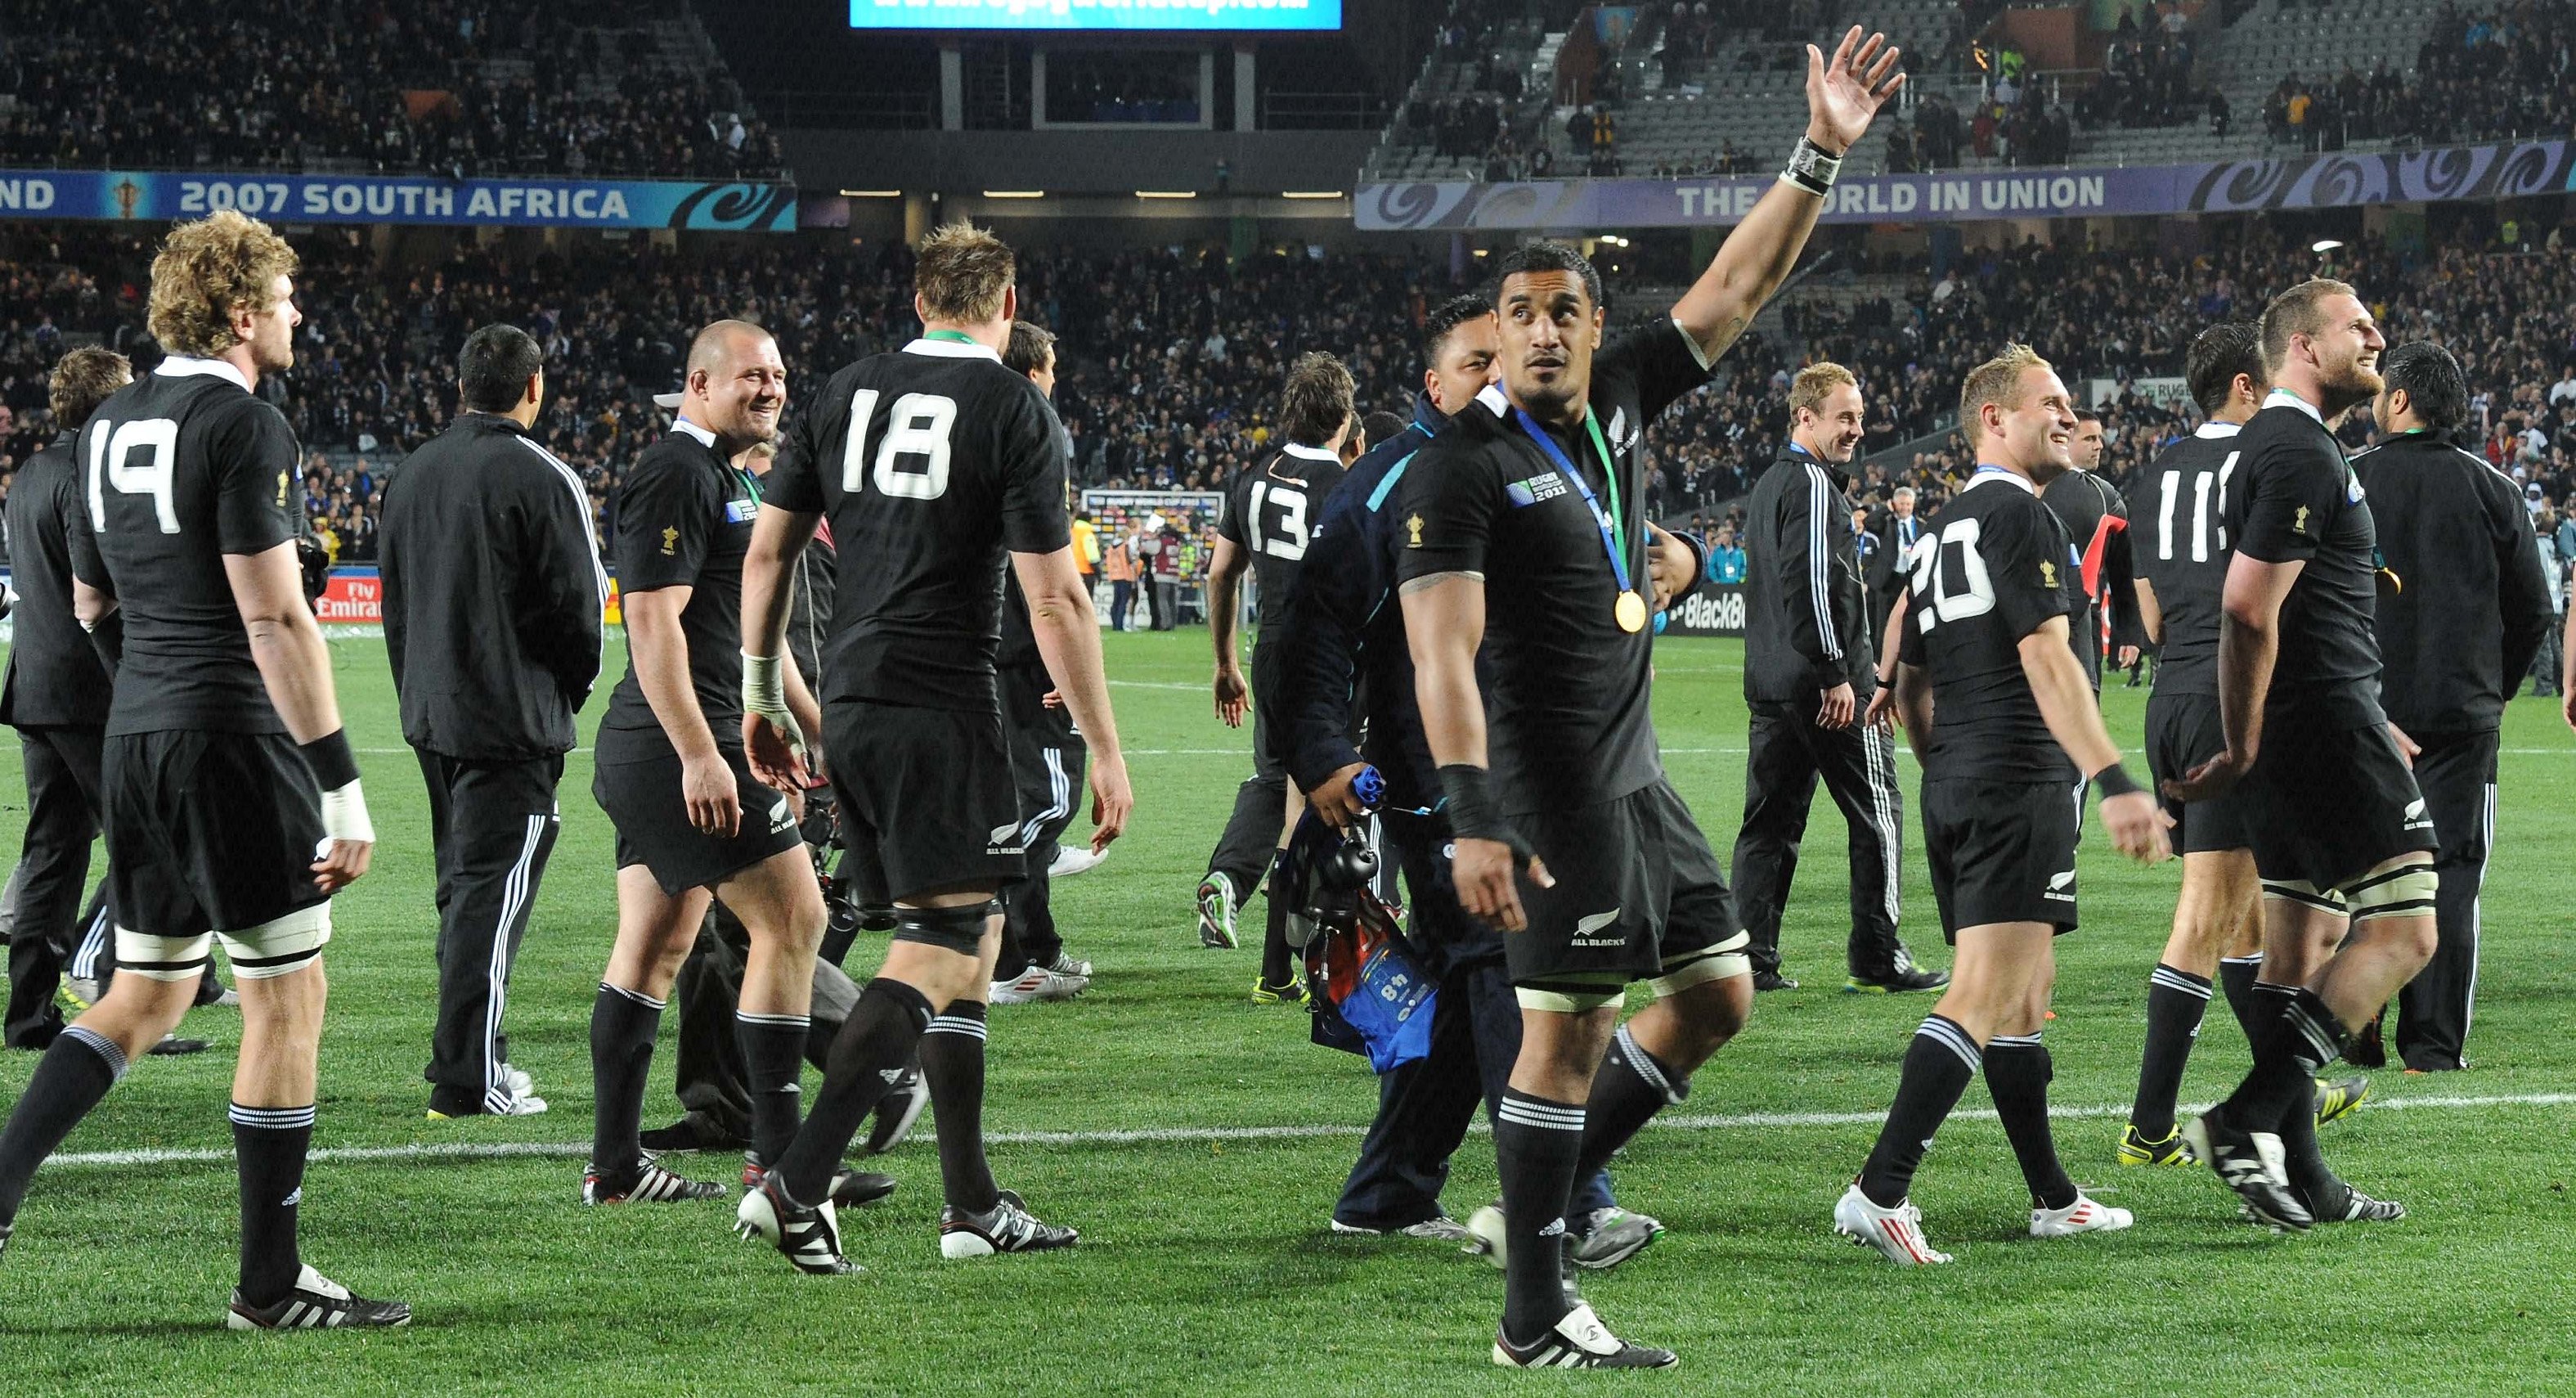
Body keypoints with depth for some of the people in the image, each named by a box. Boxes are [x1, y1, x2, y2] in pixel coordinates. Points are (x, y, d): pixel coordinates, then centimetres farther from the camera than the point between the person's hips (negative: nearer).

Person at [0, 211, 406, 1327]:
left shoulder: (108, 425, 12)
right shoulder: (243, 426, -13)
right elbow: (274, 619, -18)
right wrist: (341, 786, -18)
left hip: (132, 735, 8)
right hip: (231, 735, -8)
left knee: (146, 994, 18)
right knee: (286, 999, 0)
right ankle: (270, 1284, 4)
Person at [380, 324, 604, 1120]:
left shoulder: (412, 473, 10)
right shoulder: (542, 480, -13)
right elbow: (582, 606, -11)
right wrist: (569, 692, 7)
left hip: (432, 717, 7)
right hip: (514, 719, -7)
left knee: (463, 884, 18)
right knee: (493, 894, -5)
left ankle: (473, 1058, 24)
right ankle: (467, 1081, -7)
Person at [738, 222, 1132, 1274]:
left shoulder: (845, 395, 10)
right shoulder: (1013, 410, -7)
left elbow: (767, 553, 13)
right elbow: (1055, 602, -10)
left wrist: (762, 694, 23)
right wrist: (1104, 750, -5)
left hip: (846, 705, 7)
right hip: (941, 713, -7)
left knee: (972, 936, 16)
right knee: (939, 951, -5)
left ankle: (973, 1204, 17)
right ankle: (796, 1186, -16)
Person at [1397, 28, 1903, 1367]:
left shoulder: (1617, 405, 8)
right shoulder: (1464, 465, -13)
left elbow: (1738, 285, 12)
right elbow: (1443, 655, -20)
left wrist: (1820, 153, 4)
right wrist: (1470, 820, -28)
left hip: (1636, 778, 9)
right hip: (1551, 792, -8)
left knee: (1716, 994, 13)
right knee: (1568, 1030, -6)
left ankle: (1546, 1193, 22)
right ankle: (1534, 1317, 0)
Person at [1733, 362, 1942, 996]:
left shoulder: (1768, 485, 18)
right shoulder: (1814, 484, -12)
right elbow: (1811, 583, -21)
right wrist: (1838, 674, -20)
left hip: (1770, 682, 9)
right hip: (1827, 683, -9)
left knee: (1770, 822, 8)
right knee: (1878, 811, 1)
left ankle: (1753, 960, 5)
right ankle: (1876, 957, 2)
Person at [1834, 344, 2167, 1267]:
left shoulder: (1943, 531, 18)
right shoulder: (2019, 516, -10)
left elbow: (1907, 685, 22)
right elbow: (2047, 661, -20)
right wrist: (2114, 781, -26)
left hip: (1953, 788, 10)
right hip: (2020, 785, -10)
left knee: (2026, 992, 15)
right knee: (1986, 995, -14)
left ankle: (2053, 1199, 21)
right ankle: (1879, 1192, -21)